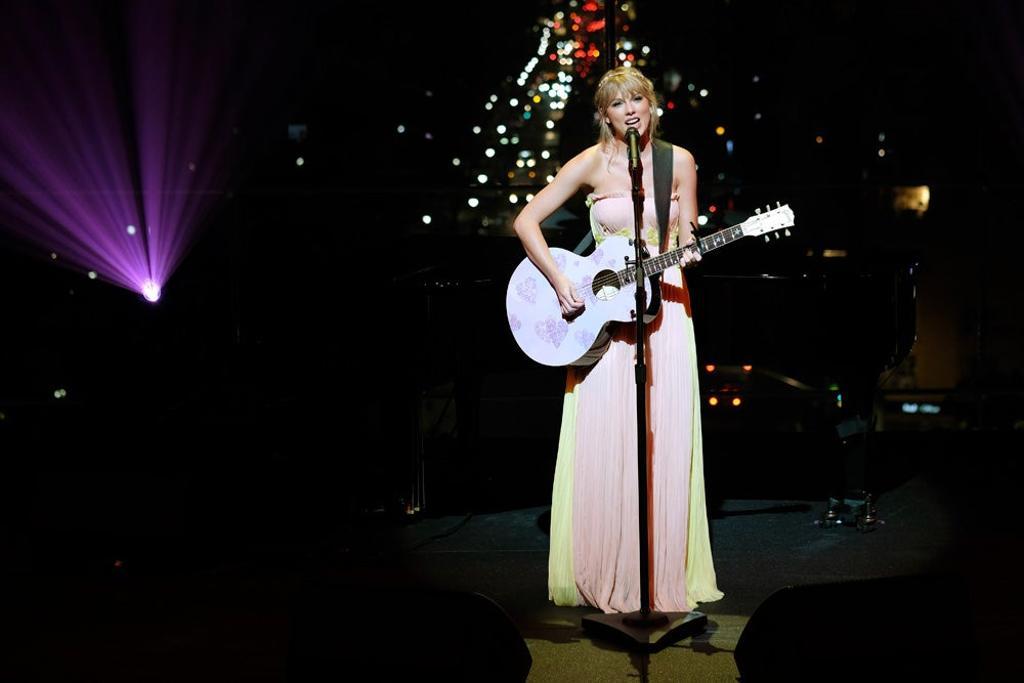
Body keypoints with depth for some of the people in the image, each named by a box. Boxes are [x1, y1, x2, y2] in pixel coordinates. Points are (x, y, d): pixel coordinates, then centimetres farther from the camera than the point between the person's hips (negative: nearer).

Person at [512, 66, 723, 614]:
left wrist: (687, 252, -14)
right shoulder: (593, 163, -3)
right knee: (602, 443, -3)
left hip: (663, 309, 2)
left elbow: (686, 237, 9)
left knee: (664, 442, 1)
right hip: (601, 311, -1)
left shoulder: (678, 161, 3)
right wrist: (559, 282, -14)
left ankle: (662, 575, 11)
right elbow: (527, 220, -4)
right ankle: (602, 577, 9)